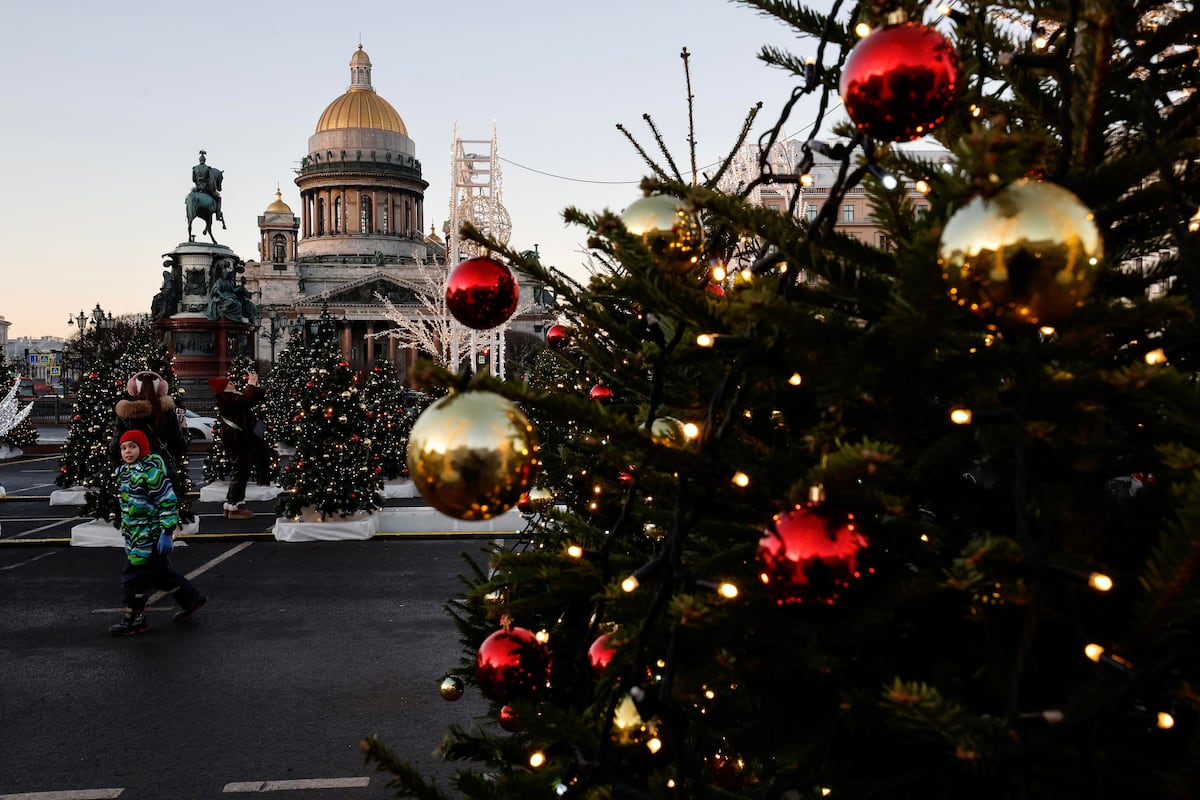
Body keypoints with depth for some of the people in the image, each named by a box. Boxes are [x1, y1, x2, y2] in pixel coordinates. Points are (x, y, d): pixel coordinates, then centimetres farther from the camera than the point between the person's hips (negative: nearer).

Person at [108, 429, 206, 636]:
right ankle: (192, 599, 31)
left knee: (134, 574, -5)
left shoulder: (150, 471, -17)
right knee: (159, 573, 17)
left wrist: (167, 532, -21)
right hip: (135, 534, 10)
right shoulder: (125, 472, 11)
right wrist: (126, 531, 25)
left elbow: (168, 502, -19)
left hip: (150, 536, -10)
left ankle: (134, 619, 7)